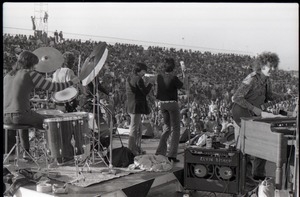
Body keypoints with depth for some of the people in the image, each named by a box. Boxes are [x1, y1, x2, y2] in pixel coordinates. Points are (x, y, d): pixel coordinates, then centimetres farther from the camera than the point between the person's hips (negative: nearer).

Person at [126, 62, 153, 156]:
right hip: (136, 106, -10)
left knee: (139, 128, 18)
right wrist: (150, 84, 2)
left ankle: (138, 149, 26)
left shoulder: (129, 78, 12)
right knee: (134, 128, -4)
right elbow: (145, 92, -13)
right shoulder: (138, 79, -16)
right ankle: (131, 150, 2)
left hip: (130, 106, 10)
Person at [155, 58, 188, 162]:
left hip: (162, 104, 6)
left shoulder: (159, 77, -1)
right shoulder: (174, 78, -16)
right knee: (176, 129, 6)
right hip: (172, 104, -5)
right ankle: (172, 155, 1)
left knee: (167, 127, 20)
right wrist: (184, 73, 8)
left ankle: (160, 152, 13)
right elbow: (184, 85, -1)